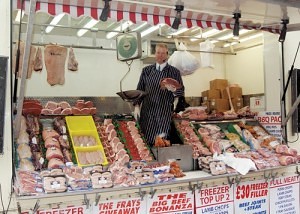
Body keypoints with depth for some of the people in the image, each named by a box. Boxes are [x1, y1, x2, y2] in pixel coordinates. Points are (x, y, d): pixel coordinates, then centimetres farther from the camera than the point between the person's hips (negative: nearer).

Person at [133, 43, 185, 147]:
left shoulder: (174, 72, 3)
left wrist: (174, 89, -18)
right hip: (147, 111, 2)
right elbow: (139, 89, 12)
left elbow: (181, 91, 3)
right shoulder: (146, 70, 9)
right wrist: (137, 106, 2)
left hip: (164, 113, -2)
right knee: (145, 141, 5)